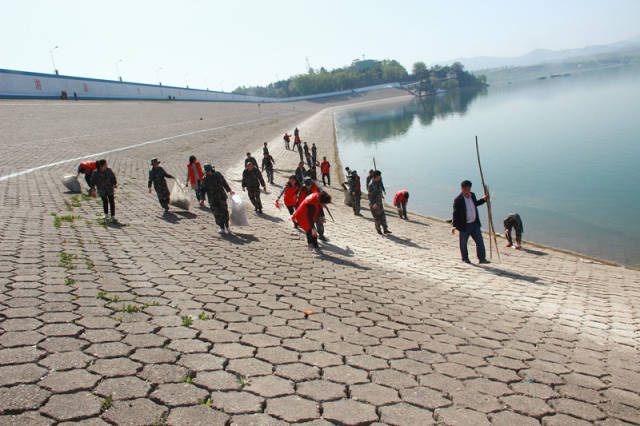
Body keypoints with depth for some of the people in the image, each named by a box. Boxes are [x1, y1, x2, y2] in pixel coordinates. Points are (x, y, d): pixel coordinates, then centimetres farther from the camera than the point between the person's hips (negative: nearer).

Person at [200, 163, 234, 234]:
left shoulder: (218, 174, 3)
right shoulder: (205, 179, -2)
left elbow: (224, 183, 16)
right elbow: (202, 189, 1)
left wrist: (229, 190, 17)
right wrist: (202, 199, -6)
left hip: (221, 197, 1)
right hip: (213, 199, -1)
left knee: (224, 212, -5)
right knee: (217, 213, -2)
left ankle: (227, 226, 10)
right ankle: (222, 228, 9)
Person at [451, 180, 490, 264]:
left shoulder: (472, 195, 5)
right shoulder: (458, 200, -15)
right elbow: (455, 213, -16)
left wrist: (484, 199, 20)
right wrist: (454, 225, -22)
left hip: (475, 223, 6)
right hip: (464, 225, -6)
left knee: (480, 241, 3)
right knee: (463, 243, 8)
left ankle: (482, 259, 10)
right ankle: (465, 258, 26)